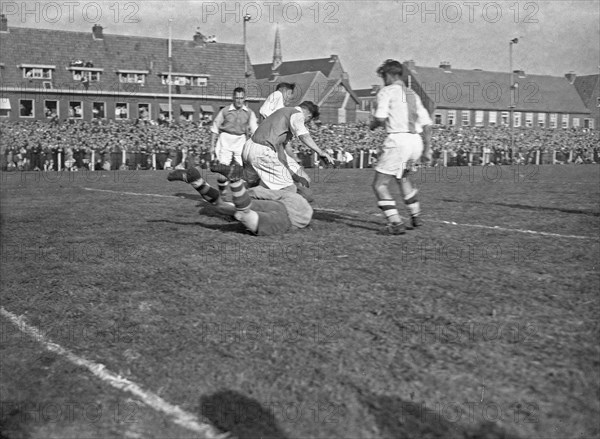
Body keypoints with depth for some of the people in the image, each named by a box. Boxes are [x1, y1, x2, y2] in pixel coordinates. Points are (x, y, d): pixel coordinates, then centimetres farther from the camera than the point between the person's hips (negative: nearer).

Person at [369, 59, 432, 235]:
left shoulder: (387, 91, 1)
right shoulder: (413, 94, 22)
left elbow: (380, 117, -13)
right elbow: (427, 123, 17)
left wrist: (372, 125, 9)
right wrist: (427, 149, 20)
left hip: (398, 140, -8)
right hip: (416, 141, 8)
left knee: (380, 184, -1)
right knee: (402, 177, 31)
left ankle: (396, 223, -13)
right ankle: (415, 217, 35)